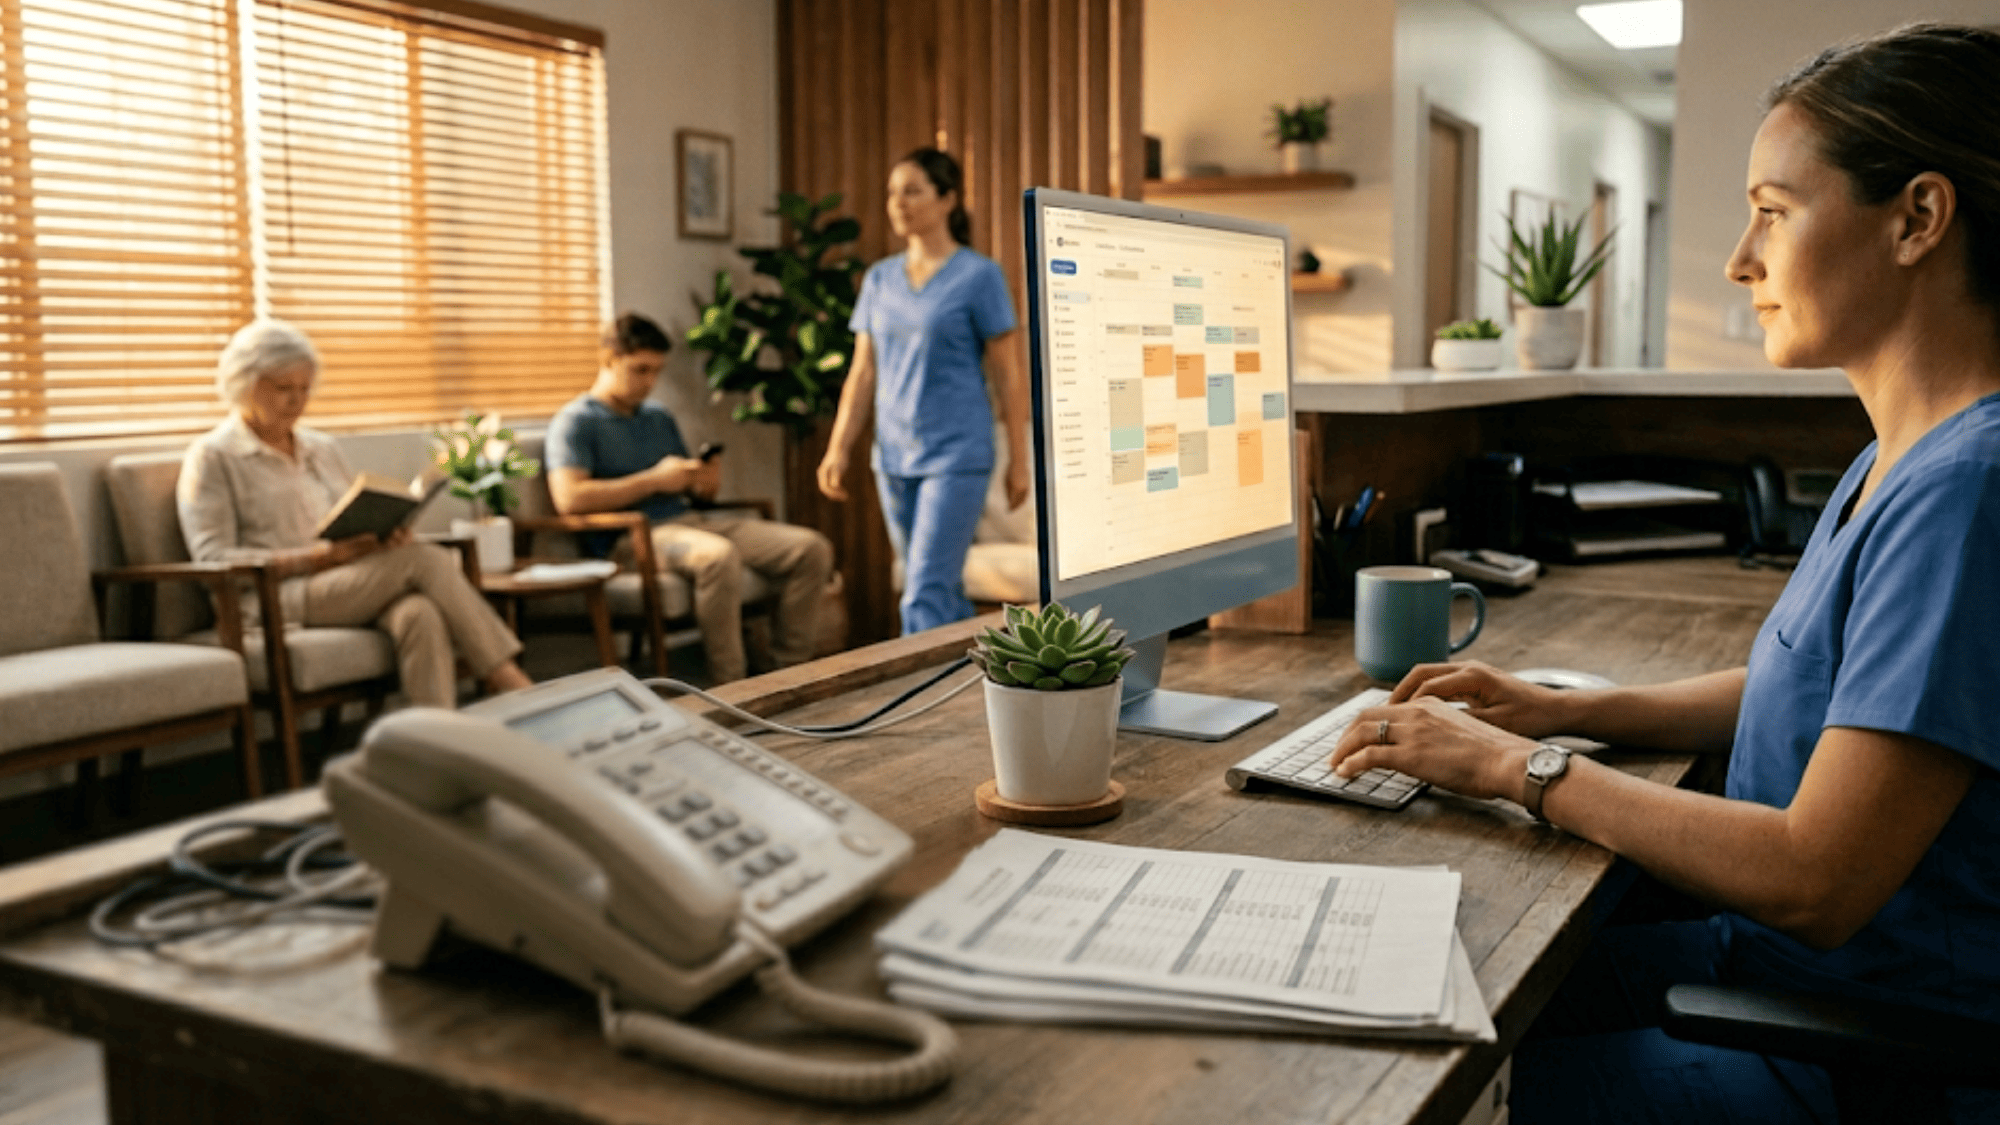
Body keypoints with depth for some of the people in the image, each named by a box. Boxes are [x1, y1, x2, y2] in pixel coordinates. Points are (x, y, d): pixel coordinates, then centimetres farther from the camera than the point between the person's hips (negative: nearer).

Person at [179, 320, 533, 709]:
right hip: (277, 597, -5)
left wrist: (388, 533, -3)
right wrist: (321, 556, -17)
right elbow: (212, 559, -6)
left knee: (420, 614, -34)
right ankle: (506, 679, -25)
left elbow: (360, 527, 25)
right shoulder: (211, 457, 5)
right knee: (426, 558, -28)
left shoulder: (324, 449, 24)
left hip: (351, 583, 5)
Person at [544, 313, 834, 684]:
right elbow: (568, 498, -16)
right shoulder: (574, 422, 1)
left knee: (812, 548, -10)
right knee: (718, 556, -40)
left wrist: (706, 481, 0)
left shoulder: (659, 417, 24)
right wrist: (654, 479, -13)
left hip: (689, 518, 8)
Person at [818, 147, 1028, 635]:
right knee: (944, 589, 14)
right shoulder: (879, 278, 9)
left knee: (925, 596, -10)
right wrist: (838, 449, 6)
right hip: (894, 455, 6)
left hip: (956, 455, -6)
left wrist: (1019, 459, -5)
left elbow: (1007, 374, -4)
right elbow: (863, 373, 12)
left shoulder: (979, 275, -5)